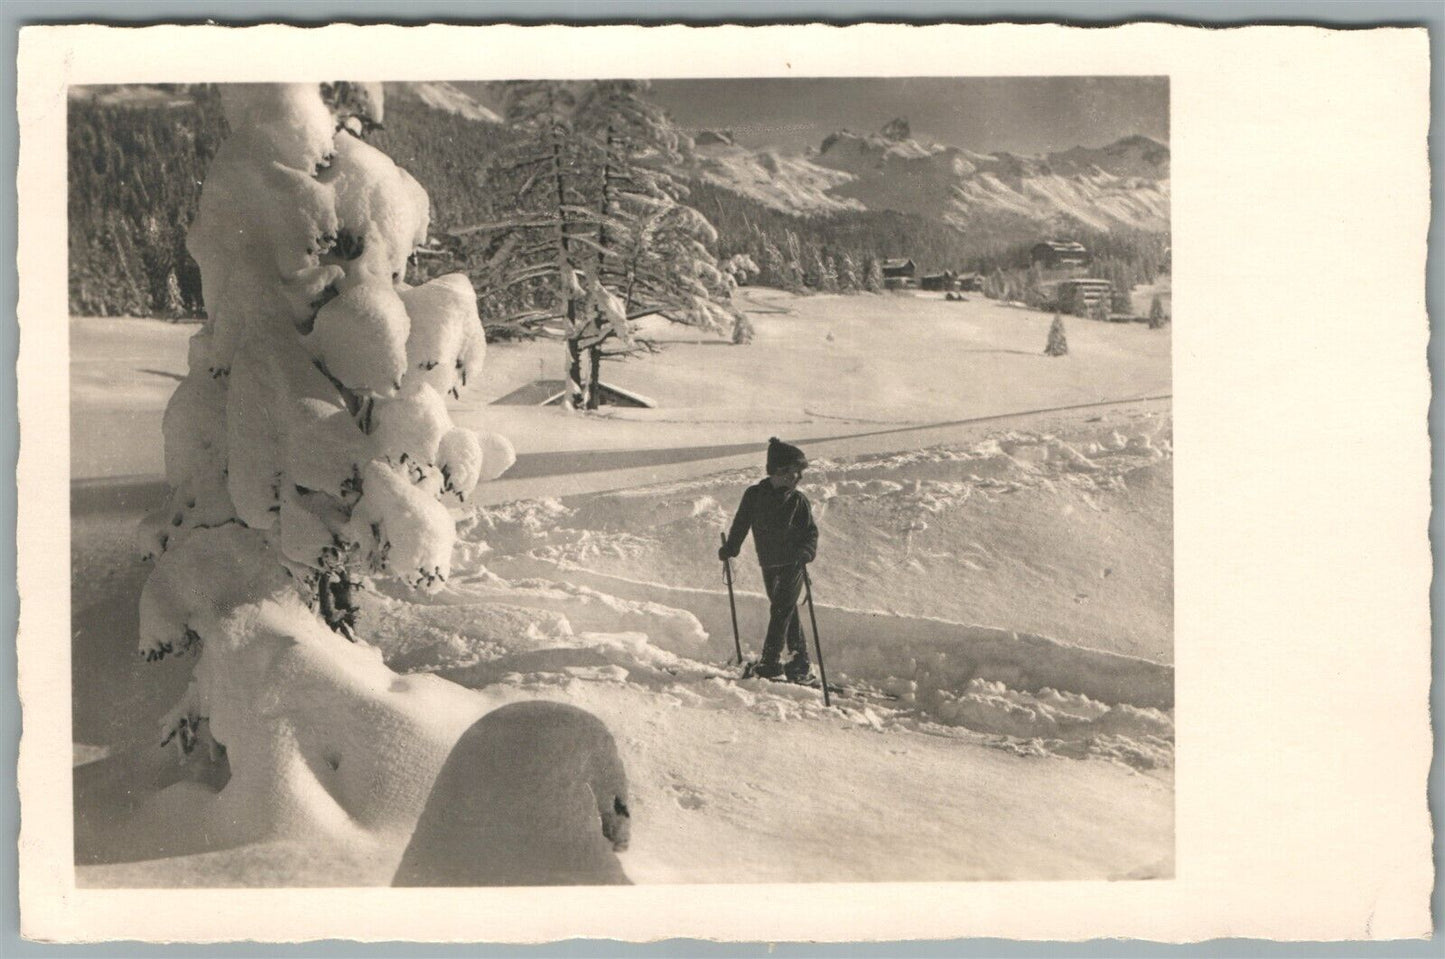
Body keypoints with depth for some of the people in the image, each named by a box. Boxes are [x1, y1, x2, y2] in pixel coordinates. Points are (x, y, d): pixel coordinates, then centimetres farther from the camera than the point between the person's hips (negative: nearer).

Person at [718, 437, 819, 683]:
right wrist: (729, 548, 8)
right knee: (786, 611, 11)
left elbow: (811, 532, -3)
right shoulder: (754, 495, 0)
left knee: (781, 610, -9)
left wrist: (805, 552, -21)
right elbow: (741, 523, 12)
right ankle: (801, 661, 21)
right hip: (769, 564, 4)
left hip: (792, 563, -4)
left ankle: (771, 661, -4)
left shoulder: (797, 500, -5)